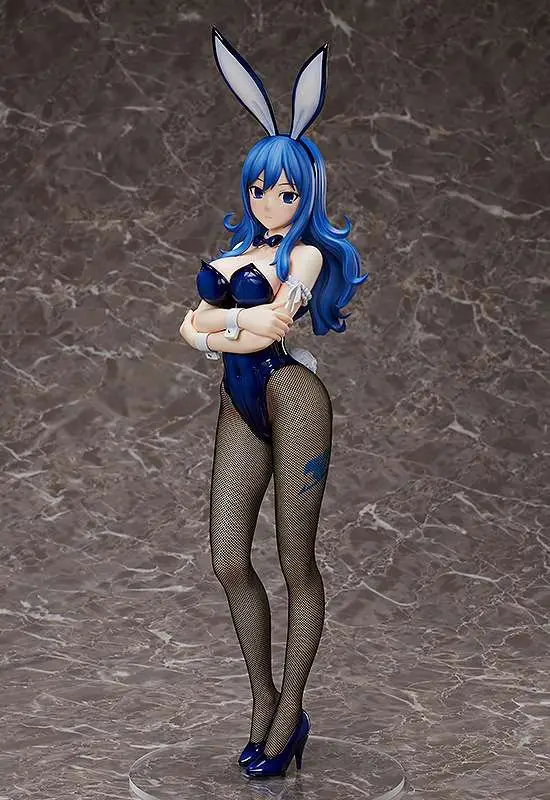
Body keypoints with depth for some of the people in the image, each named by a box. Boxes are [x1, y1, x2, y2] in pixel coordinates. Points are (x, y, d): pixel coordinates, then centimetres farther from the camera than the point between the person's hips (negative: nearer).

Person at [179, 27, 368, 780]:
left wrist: (216, 322, -3)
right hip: (241, 407, 6)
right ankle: (262, 700, 16)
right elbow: (191, 329, 7)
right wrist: (245, 325, -8)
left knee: (296, 563, -2)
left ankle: (290, 713, 8)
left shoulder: (306, 253, 1)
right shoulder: (234, 254, 19)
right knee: (229, 561, 1)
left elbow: (274, 323, -14)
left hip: (294, 397, -6)